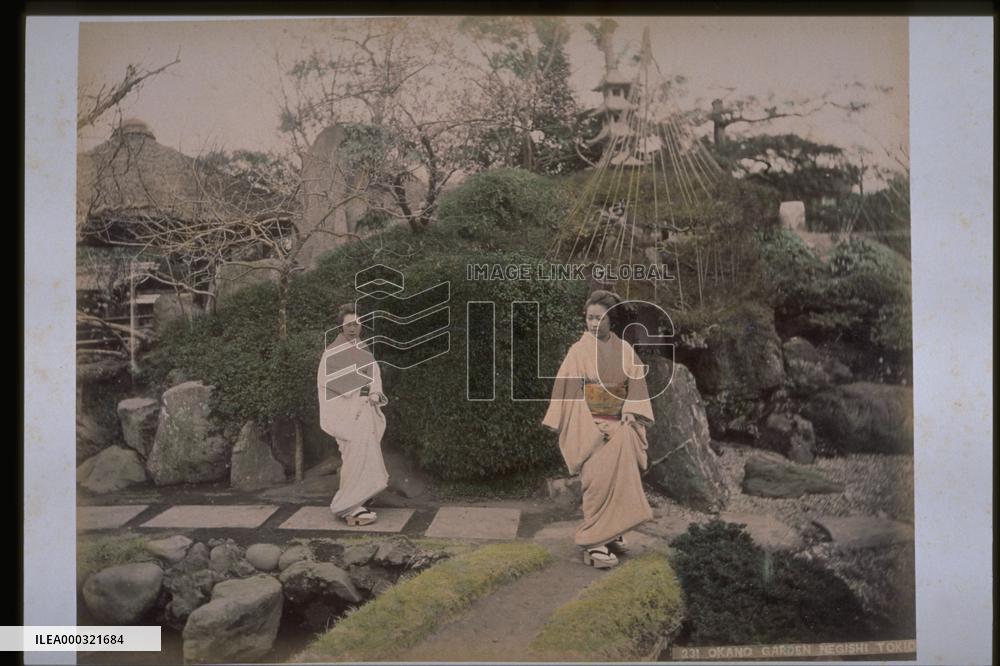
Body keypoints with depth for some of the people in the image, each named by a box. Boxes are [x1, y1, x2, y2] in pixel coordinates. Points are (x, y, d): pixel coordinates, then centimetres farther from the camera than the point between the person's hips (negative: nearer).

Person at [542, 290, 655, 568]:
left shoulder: (624, 349, 7)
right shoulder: (579, 350, -5)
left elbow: (637, 382, 7)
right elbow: (568, 389, -6)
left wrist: (631, 411, -8)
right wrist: (577, 427, -10)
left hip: (619, 425, 5)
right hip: (590, 425, -4)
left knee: (620, 479, 6)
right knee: (599, 480, -11)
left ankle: (612, 534, 22)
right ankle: (595, 544, -4)